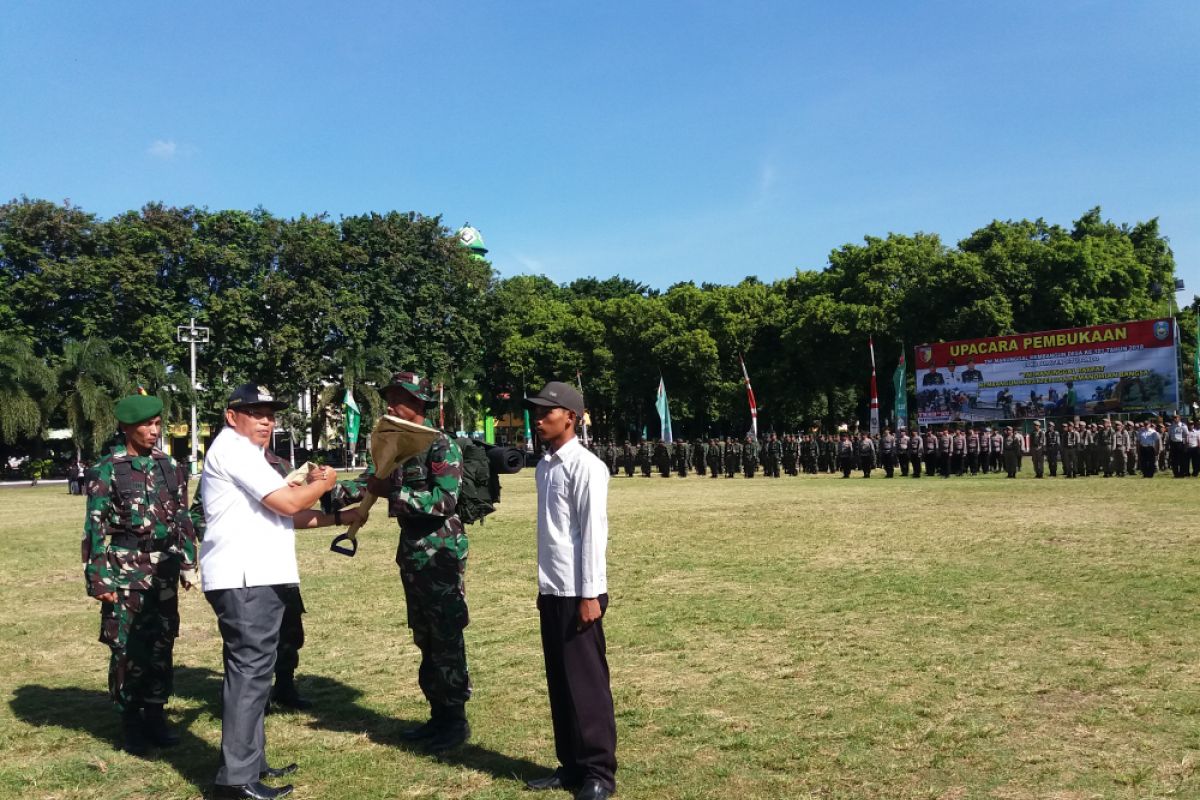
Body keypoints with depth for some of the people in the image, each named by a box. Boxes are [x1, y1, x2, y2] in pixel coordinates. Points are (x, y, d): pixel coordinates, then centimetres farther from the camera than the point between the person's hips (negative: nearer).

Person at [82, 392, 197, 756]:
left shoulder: (170, 466, 8)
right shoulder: (107, 469, -5)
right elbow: (95, 526, -6)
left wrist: (187, 563, 11)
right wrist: (98, 577, -11)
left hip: (164, 566, 4)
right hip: (126, 567, -4)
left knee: (162, 644, 9)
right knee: (127, 646, 3)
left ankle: (155, 714, 22)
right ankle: (131, 721, 15)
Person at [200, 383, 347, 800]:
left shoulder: (243, 453, 23)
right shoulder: (233, 448, -10)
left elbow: (281, 515, 22)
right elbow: (288, 503, -18)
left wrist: (337, 518, 16)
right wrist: (322, 484, 0)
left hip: (254, 578, 11)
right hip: (244, 580, -11)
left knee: (250, 670, 15)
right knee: (250, 671, -10)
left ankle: (251, 762, 24)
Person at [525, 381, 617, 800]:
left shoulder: (585, 467, -12)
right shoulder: (544, 466, 12)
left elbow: (593, 533, -15)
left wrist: (589, 595, -17)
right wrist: (543, 588, 16)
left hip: (577, 593, -8)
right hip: (552, 592, 8)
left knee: (587, 683, -1)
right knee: (559, 682, 13)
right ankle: (571, 765, 23)